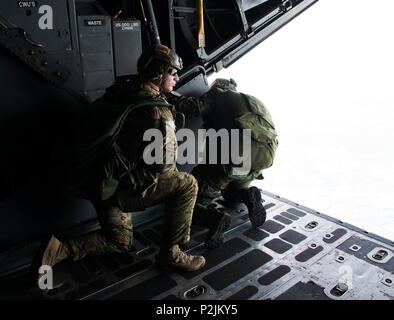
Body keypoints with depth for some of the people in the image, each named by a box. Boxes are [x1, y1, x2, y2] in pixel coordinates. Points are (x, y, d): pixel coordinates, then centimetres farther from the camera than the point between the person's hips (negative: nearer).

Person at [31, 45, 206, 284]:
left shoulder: (119, 92, 9)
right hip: (119, 189, -9)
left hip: (90, 180, 9)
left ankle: (59, 250, 11)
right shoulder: (159, 112, -17)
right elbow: (164, 164, -16)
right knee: (187, 184, -2)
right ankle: (171, 255, 4)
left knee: (120, 241, 26)